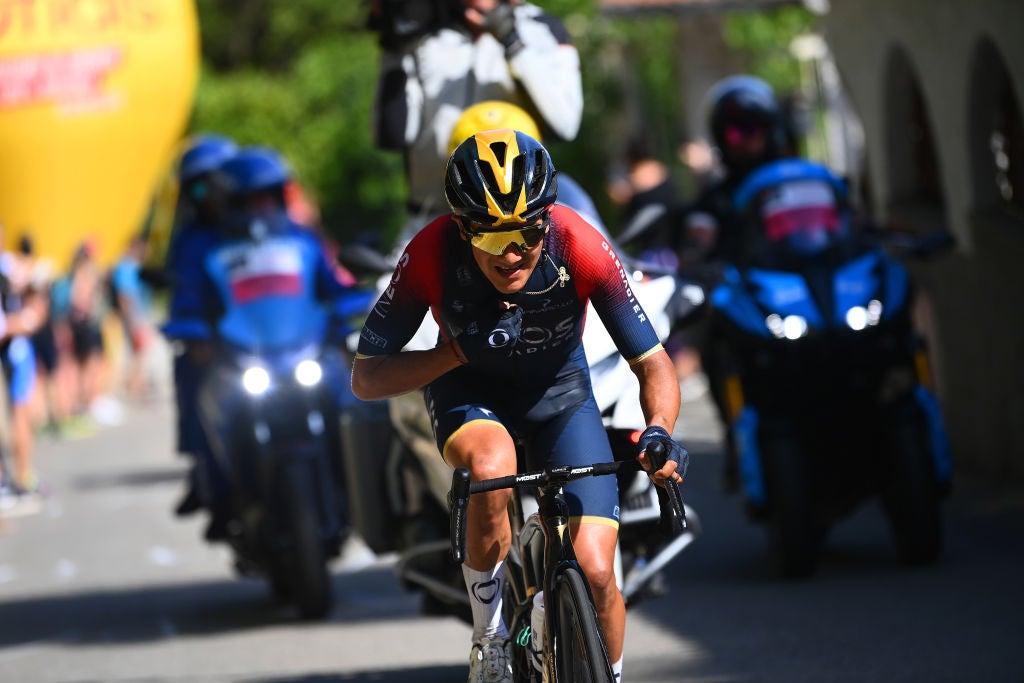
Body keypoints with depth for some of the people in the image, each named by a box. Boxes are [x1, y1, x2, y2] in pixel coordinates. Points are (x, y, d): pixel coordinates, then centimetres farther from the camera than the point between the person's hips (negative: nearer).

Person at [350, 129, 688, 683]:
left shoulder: (580, 248, -30)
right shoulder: (432, 254, -30)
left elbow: (652, 362, -23)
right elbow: (366, 376, -21)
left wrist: (659, 431, -43)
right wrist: (455, 352, -34)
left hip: (558, 391, 1)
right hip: (470, 391, -1)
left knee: (596, 574, -13)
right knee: (491, 469, -37)